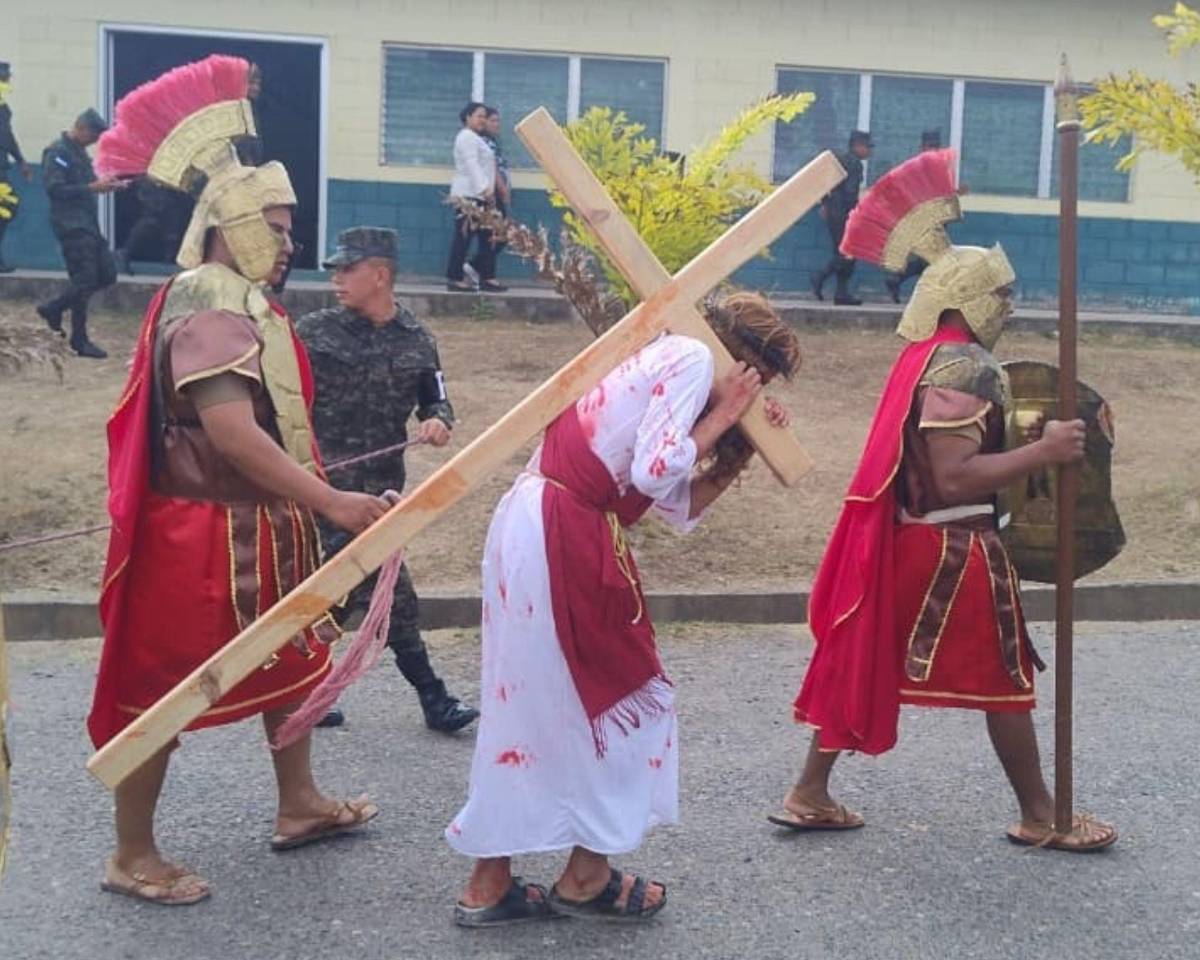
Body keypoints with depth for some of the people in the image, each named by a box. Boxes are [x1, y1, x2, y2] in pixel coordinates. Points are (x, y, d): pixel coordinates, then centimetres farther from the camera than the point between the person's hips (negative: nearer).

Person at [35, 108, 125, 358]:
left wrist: (105, 183, 8)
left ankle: (54, 308, 18)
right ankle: (80, 340, 3)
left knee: (107, 274, 7)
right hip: (71, 225, -9)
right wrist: (92, 187, -21)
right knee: (84, 280, -8)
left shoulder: (79, 151, 18)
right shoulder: (57, 152, -11)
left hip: (89, 224, 9)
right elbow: (54, 189, -19)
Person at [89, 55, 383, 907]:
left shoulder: (242, 300, 11)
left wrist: (312, 490, 20)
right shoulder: (209, 307, -21)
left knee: (291, 656, 19)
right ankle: (133, 856, 14)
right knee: (161, 686, 2)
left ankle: (300, 805, 35)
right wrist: (331, 502, -34)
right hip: (202, 533, -10)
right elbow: (231, 430, -32)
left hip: (258, 525, 10)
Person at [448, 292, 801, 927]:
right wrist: (723, 416, -2)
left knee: (525, 705, 14)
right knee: (622, 696, 6)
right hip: (562, 536, -9)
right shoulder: (692, 357, -3)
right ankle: (586, 879, 17)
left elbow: (680, 506, 21)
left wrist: (745, 446, 18)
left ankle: (488, 886, 21)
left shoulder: (663, 364, 25)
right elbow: (655, 470, -15)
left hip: (532, 526, 9)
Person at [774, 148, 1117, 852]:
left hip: (907, 535, 9)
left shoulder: (924, 354, 10)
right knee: (1006, 678, 6)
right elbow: (955, 478, -26)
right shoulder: (962, 365, -19)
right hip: (953, 546, -9)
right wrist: (1045, 452, -24)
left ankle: (810, 795, 17)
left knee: (863, 659, 12)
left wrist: (1025, 439, 8)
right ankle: (1041, 818, 20)